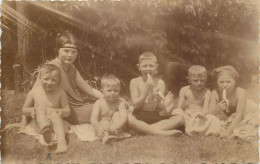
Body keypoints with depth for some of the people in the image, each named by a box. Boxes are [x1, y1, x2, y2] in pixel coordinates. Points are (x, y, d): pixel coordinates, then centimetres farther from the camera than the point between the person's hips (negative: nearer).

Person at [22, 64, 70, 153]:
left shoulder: (60, 92, -2)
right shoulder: (33, 92, -1)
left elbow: (67, 111, 1)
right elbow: (24, 109, 10)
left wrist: (60, 111, -22)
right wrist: (31, 110, -13)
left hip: (54, 122, 0)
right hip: (39, 123, 1)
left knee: (54, 115, -33)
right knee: (40, 109, -27)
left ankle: (61, 141, -53)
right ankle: (45, 130, -58)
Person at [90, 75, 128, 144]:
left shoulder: (120, 103, -9)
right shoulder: (99, 103, -10)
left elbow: (124, 117, -24)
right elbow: (93, 119, -21)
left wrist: (116, 126, -45)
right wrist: (99, 129, -41)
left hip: (114, 125, 1)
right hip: (102, 125, -1)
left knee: (117, 114, -20)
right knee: (104, 122, -31)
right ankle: (105, 136, -59)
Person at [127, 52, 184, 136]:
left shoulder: (160, 83, 3)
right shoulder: (135, 82, 0)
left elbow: (162, 109, -1)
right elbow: (136, 105, -9)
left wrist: (159, 100, -24)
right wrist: (147, 90, -17)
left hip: (155, 117, 3)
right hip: (139, 117, -3)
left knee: (180, 118, -20)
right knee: (128, 118, -37)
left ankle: (142, 129, -28)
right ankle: (161, 132, -33)